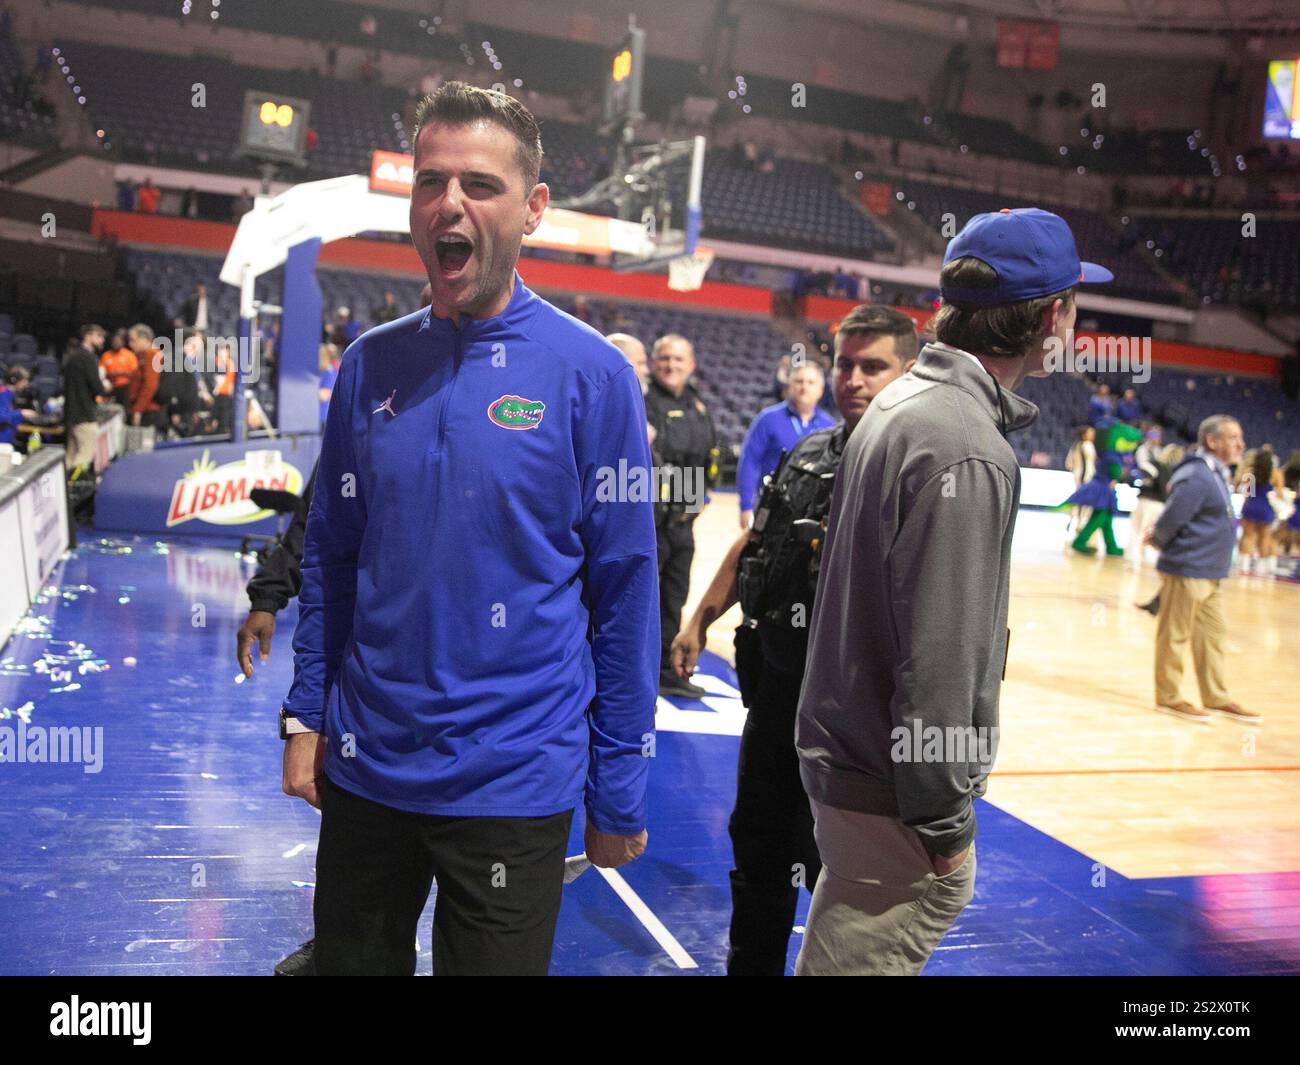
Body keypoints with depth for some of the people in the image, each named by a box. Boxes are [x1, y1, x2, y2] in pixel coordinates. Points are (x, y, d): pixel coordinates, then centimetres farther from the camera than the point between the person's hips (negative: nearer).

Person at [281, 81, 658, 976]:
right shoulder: (371, 364, 1)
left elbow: (624, 594, -8)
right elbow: (331, 557, 9)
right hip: (364, 766, 4)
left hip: (515, 781, -4)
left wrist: (620, 795, -6)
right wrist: (305, 715, 5)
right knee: (350, 960, 21)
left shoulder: (591, 374, -10)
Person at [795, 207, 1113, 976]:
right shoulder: (967, 455, -24)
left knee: (838, 950, 25)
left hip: (846, 754, 9)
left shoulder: (903, 401, 5)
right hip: (896, 790, -9)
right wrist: (946, 822, -16)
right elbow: (940, 661, -25)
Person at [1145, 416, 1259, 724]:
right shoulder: (1197, 478, -19)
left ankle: (1217, 698, 25)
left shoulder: (1218, 475, 13)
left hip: (1211, 573, 10)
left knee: (1213, 635, 15)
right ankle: (1169, 698, 13)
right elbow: (1171, 519, -18)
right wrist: (1159, 542, 0)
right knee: (1175, 636, 2)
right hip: (1188, 569, -10)